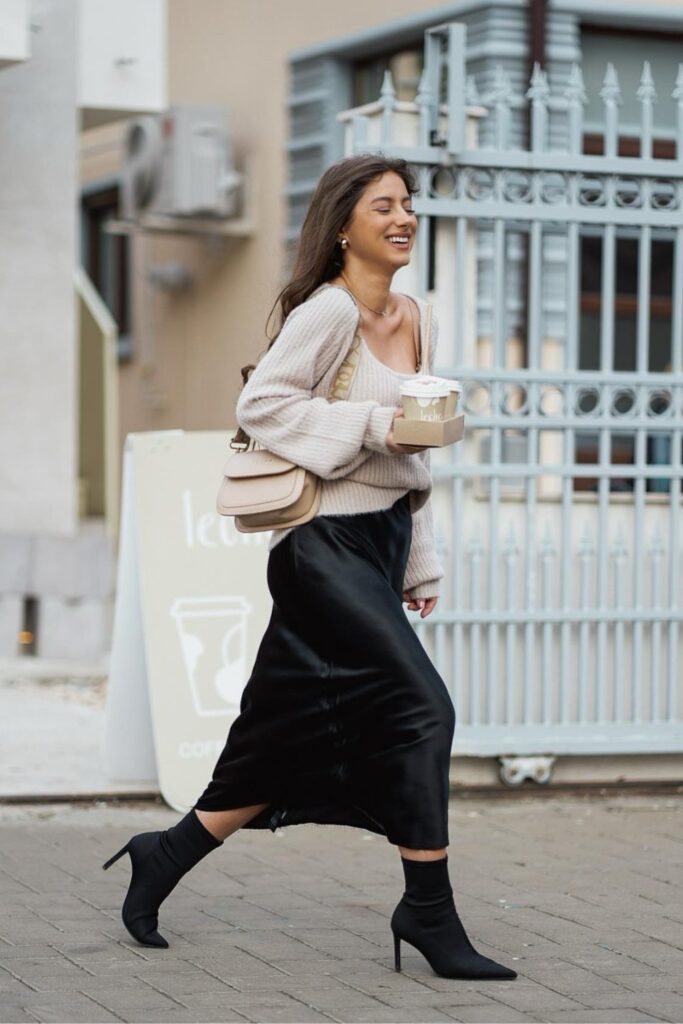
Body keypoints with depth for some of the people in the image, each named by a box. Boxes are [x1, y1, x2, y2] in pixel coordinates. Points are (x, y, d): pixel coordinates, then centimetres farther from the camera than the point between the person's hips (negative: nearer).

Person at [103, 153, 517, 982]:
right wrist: (371, 424, -20)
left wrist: (420, 564, 19)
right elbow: (259, 404, -16)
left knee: (296, 737, 10)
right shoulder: (328, 310, -11)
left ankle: (165, 856, 24)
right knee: (422, 707, -12)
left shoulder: (417, 319, 14)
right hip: (327, 545, -8)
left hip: (378, 541, 8)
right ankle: (428, 910, -3)